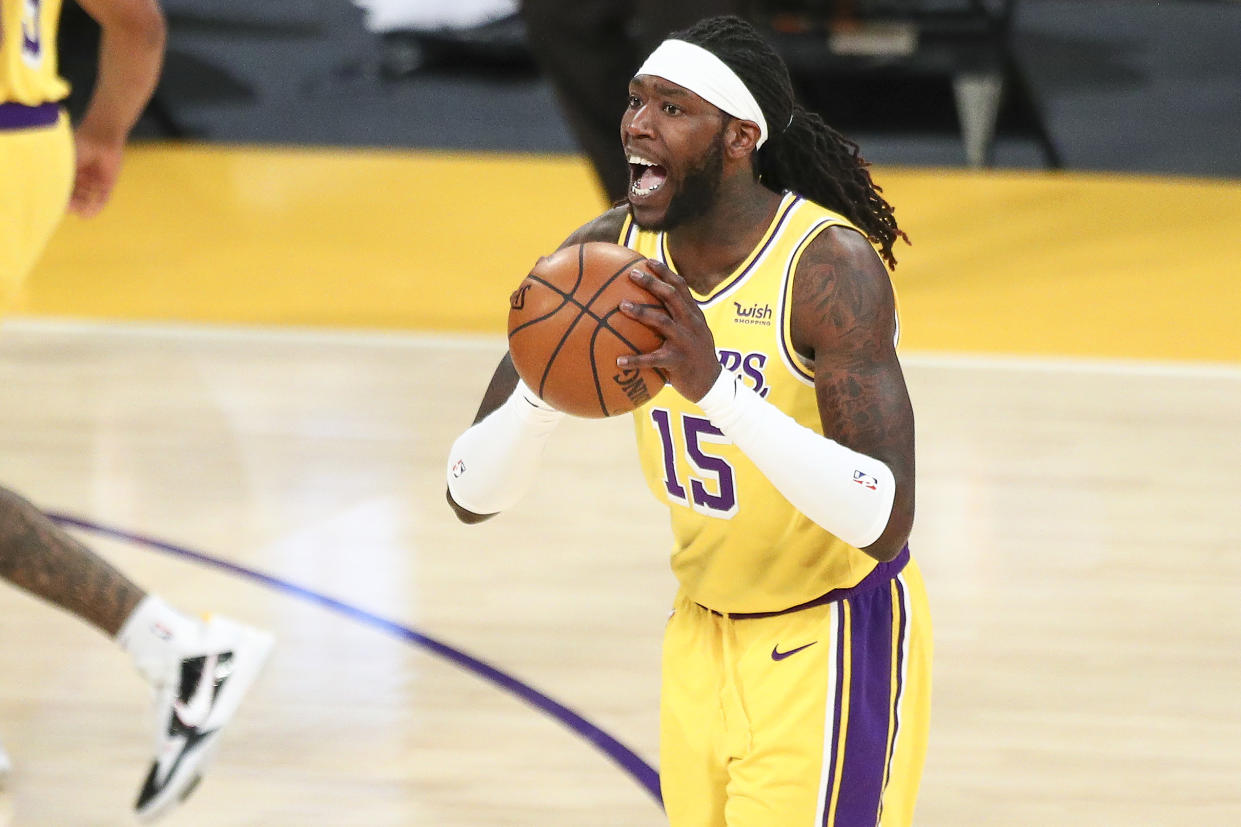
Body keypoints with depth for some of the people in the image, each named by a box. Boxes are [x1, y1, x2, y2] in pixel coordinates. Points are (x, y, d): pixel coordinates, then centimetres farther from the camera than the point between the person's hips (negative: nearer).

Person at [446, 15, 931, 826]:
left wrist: (716, 387, -43)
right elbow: (470, 494, -7)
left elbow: (884, 523, -34)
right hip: (704, 634, 6)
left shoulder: (830, 267, -25)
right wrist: (542, 395, -29)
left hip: (834, 643, -6)